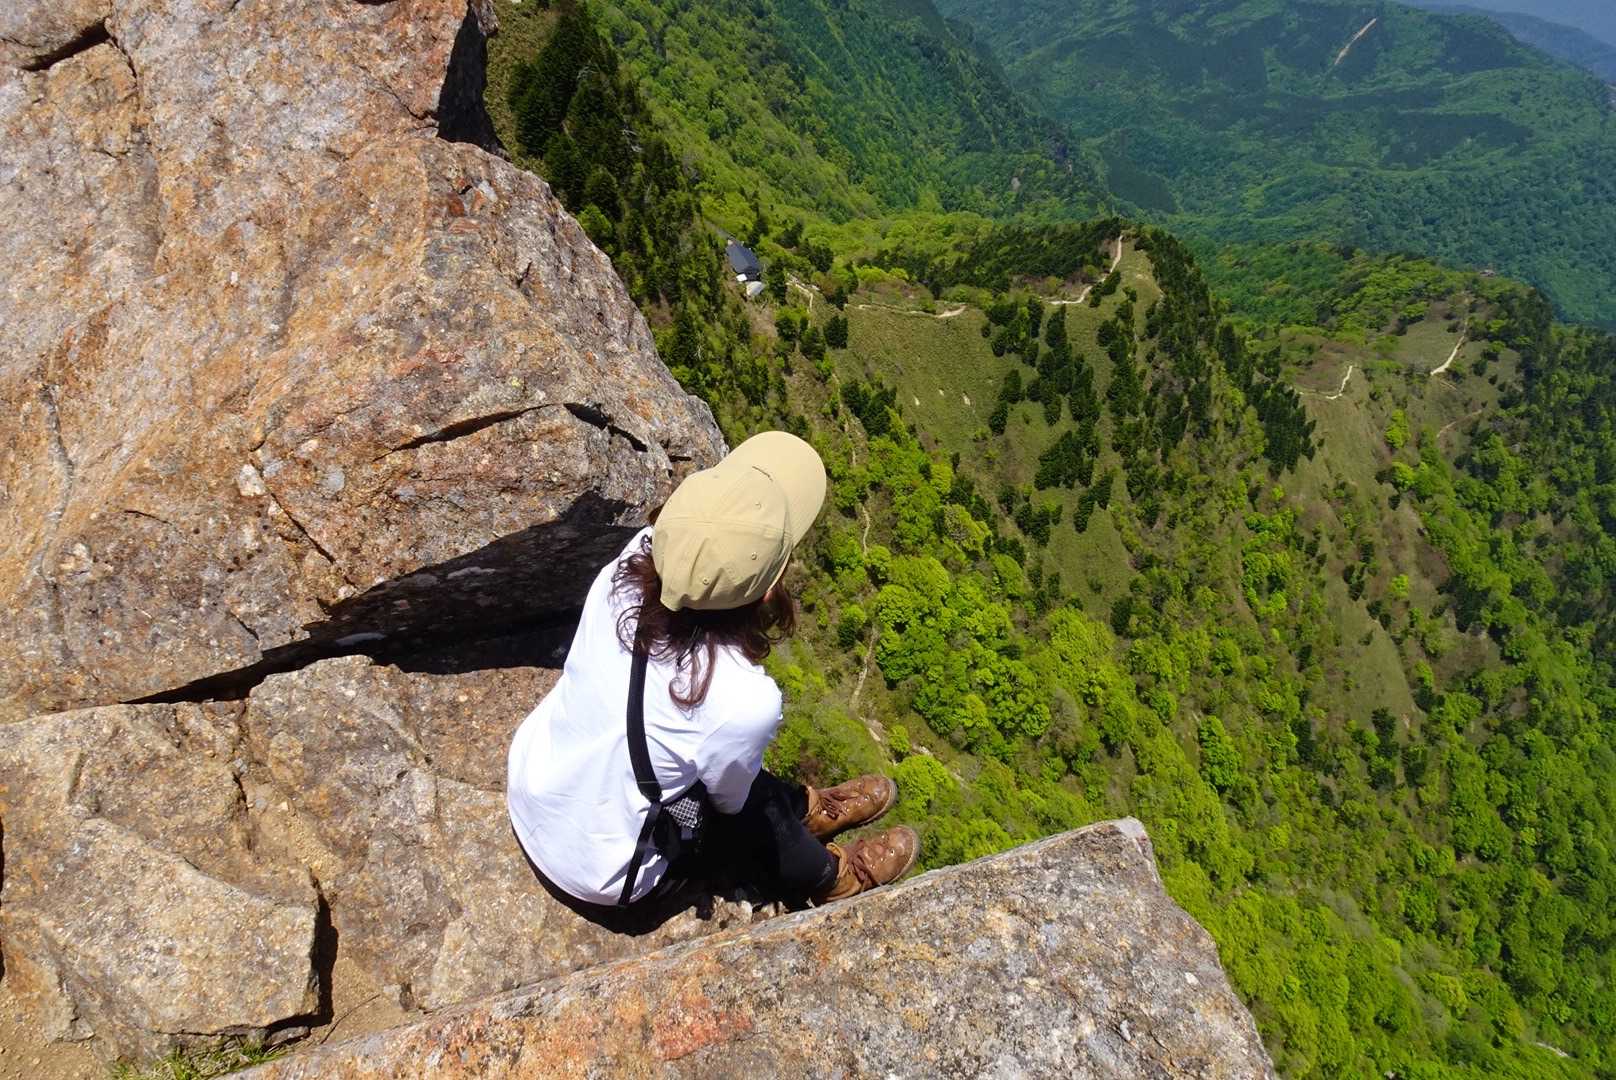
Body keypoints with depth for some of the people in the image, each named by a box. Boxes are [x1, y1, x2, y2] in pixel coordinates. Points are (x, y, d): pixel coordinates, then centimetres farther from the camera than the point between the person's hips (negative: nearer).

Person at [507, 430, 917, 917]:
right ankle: (826, 875, 43)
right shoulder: (744, 702, -37)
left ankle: (804, 808, 44)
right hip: (600, 879, -4)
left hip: (526, 790, 5)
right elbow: (732, 800, -12)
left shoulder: (626, 569, -26)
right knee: (749, 808, 15)